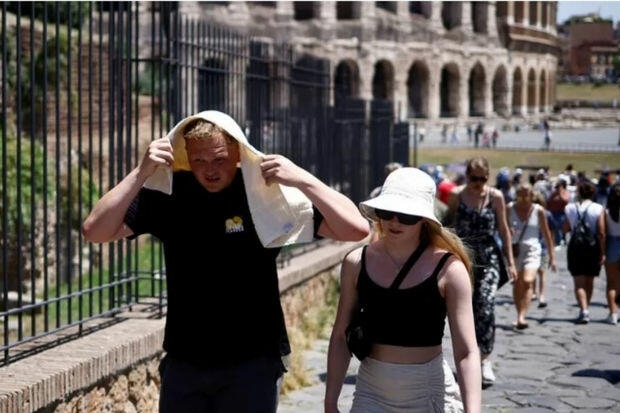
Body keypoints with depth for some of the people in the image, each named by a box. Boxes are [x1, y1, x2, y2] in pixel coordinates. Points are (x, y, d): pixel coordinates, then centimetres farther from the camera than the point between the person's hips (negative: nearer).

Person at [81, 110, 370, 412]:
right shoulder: (168, 194, -2)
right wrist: (142, 172, -16)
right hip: (182, 363, 3)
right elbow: (95, 231, -10)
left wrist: (302, 179, -22)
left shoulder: (266, 195, -8)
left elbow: (356, 229, -13)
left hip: (252, 363, -2)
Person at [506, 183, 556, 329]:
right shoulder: (510, 208, 1)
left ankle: (521, 317, -26)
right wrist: (508, 232, -16)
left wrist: (551, 255, 8)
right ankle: (519, 316, 20)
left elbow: (546, 233, 8)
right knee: (517, 284, 8)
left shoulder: (538, 210, 0)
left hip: (532, 250, -2)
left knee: (527, 281, -19)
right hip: (514, 250, 2)